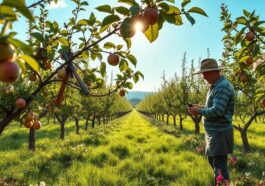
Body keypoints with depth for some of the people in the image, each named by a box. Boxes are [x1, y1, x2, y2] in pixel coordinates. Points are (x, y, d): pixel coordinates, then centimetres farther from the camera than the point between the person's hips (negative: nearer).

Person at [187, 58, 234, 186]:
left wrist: (199, 112, -15)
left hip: (220, 133, -10)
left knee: (219, 165, -5)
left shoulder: (223, 86, -19)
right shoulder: (215, 86, 12)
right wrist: (200, 107, 7)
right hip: (213, 132, 10)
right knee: (212, 160, 22)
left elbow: (217, 111, -27)